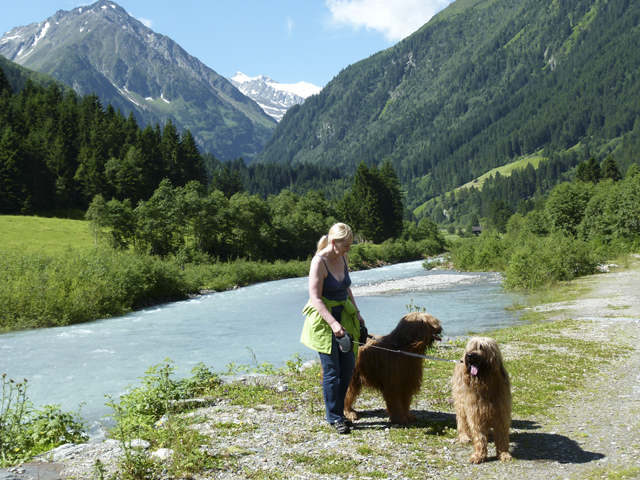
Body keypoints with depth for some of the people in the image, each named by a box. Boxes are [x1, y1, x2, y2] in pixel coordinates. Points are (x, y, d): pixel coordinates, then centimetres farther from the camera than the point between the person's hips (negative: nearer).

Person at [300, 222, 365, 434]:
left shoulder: (343, 258, 5)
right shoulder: (319, 261, -17)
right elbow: (315, 298, -22)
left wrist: (356, 312, 15)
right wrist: (333, 323, -30)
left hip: (344, 316, 7)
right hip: (323, 319, -7)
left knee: (348, 366, 8)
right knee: (332, 370, -5)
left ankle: (337, 411, 23)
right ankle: (335, 417, 8)